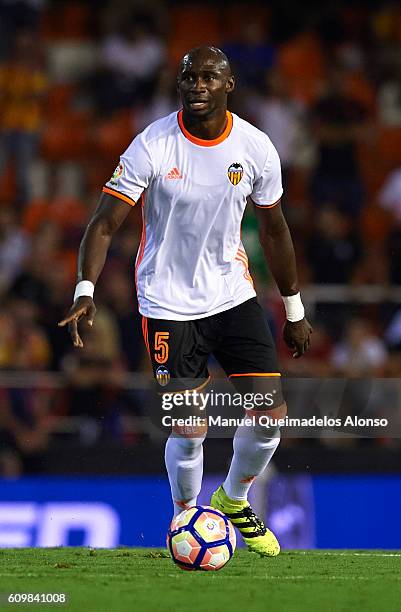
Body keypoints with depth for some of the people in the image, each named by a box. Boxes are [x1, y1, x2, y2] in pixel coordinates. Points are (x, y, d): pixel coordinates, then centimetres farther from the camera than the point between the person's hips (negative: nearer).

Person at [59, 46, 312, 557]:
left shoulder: (256, 148, -4)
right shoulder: (151, 147, -15)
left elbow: (273, 230, 10)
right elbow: (104, 224, -15)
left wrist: (294, 312, 15)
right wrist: (85, 293, -29)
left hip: (233, 294, 4)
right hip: (168, 304, -3)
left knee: (270, 413, -4)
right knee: (189, 430, -9)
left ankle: (233, 500, 26)